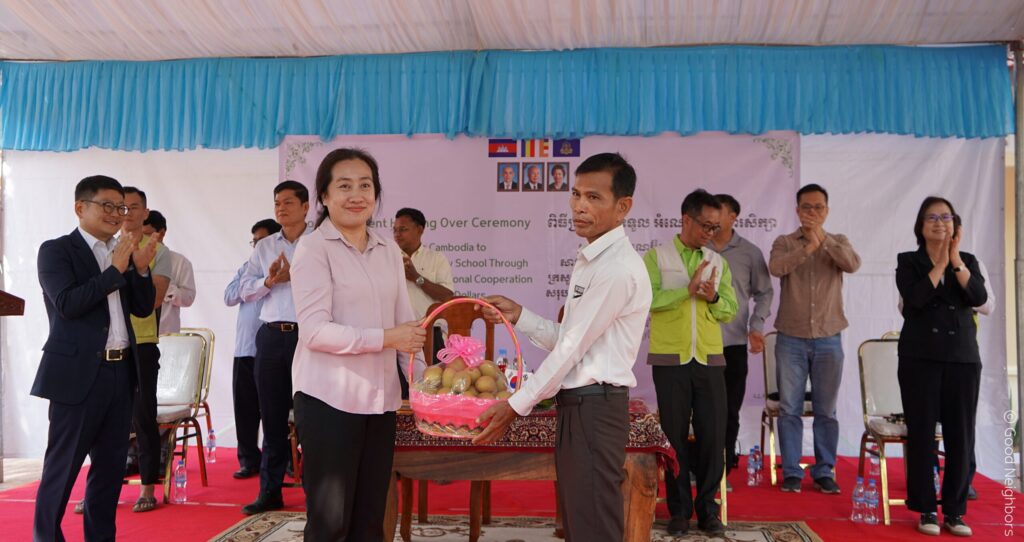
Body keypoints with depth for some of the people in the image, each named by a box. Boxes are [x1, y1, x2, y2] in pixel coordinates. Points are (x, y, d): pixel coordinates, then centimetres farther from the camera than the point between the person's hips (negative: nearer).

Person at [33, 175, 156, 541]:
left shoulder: (121, 254, 14)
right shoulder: (56, 250, -3)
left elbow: (142, 308, 12)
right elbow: (67, 304, -16)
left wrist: (141, 269, -4)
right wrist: (115, 269, -17)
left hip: (121, 370, 6)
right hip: (78, 372, -6)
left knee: (111, 463, 12)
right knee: (63, 465, 2)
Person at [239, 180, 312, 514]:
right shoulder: (264, 247, 15)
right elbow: (246, 291, 10)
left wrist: (295, 275, -17)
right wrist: (269, 280, -8)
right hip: (271, 336, 5)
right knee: (272, 415, 10)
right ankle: (270, 490, 18)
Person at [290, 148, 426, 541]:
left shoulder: (389, 251, 12)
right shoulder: (313, 248, -6)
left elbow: (406, 323, 11)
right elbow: (314, 330, -16)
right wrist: (385, 338, -18)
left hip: (380, 398, 6)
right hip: (329, 399, -5)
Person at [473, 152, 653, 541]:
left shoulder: (619, 267, -17)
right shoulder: (589, 261, 16)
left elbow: (573, 346, -17)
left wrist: (516, 406, -11)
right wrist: (518, 316, 6)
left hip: (594, 409, -10)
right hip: (576, 406, 10)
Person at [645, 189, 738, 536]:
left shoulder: (719, 262, 12)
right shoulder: (656, 257, 1)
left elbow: (730, 311, 8)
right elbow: (648, 299, -13)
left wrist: (714, 297, -12)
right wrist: (688, 289, -18)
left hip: (710, 360, 3)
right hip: (670, 360, -3)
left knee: (713, 435, 3)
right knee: (675, 435, 4)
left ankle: (708, 509, 17)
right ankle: (679, 509, 16)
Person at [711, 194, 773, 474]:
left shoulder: (750, 253, 4)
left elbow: (764, 292, 10)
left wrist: (757, 326, -1)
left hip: (734, 343, 1)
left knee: (730, 411, 6)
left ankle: (723, 471, 17)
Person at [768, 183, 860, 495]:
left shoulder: (838, 243, 9)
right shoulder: (784, 243, 6)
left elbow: (853, 265, -13)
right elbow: (775, 268, -15)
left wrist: (822, 238, -19)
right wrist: (808, 247, -24)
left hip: (828, 340, 1)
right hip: (791, 339, -1)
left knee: (826, 410, 6)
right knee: (790, 409, 2)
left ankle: (825, 472, 15)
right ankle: (791, 472, 11)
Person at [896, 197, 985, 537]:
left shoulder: (968, 261, 11)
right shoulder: (908, 262, 4)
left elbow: (979, 298, -7)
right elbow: (916, 298, -14)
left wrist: (955, 260, -11)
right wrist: (940, 263, -9)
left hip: (963, 358, 2)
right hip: (920, 357, -2)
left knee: (961, 436, 3)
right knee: (922, 434, 0)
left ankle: (955, 511, 14)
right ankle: (926, 510, 9)